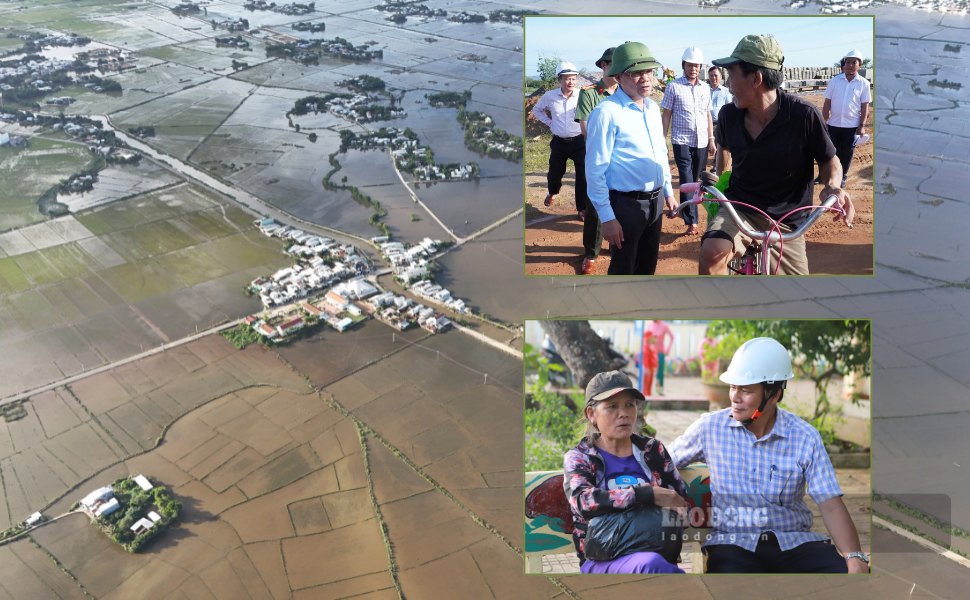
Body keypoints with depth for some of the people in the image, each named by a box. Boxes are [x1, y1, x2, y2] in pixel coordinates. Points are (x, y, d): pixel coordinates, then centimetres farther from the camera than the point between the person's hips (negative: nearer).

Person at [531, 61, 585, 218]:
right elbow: (537, 110, 15)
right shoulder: (550, 96, -3)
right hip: (559, 142, 2)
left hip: (579, 141, -2)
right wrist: (549, 122, 5)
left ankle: (582, 209, 6)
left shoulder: (582, 96, -11)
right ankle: (553, 192, 50)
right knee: (555, 172, 16)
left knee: (583, 175, -6)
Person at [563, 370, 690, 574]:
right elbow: (582, 502, -14)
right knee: (651, 563, -36)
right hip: (602, 561, -3)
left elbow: (683, 498, 18)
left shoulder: (652, 450, 16)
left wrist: (676, 508, -6)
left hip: (654, 553, 3)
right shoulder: (578, 458, 6)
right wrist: (648, 495, -19)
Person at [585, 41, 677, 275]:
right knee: (623, 268, 5)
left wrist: (668, 191, 19)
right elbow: (596, 170, -17)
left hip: (655, 201, 7)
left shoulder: (653, 107, 8)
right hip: (626, 204, -7)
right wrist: (607, 217, -18)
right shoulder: (607, 112, -16)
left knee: (648, 264, 19)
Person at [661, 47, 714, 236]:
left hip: (701, 142, 5)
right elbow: (666, 115, -1)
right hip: (682, 141, -4)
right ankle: (692, 222, -14)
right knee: (687, 180, -11)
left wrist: (711, 139, 12)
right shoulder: (673, 87, -2)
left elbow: (708, 115, 16)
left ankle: (686, 207, 30)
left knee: (696, 180, 11)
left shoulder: (705, 89, 10)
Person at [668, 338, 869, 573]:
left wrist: (854, 556, -20)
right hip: (733, 542, -2)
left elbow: (830, 504, -5)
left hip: (794, 540, 2)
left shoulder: (805, 438, 0)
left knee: (845, 570, -25)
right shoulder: (710, 427, 1)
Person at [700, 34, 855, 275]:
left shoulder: (804, 116, -17)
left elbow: (829, 160, -2)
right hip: (739, 210, 0)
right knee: (712, 252, -33)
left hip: (786, 222, 0)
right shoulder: (728, 115, -7)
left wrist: (832, 186, -21)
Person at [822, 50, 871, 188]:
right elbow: (827, 103, 3)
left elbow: (865, 106, -1)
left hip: (852, 125, -1)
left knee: (846, 153, 7)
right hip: (833, 124, 1)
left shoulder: (863, 83, -2)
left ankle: (842, 176, 21)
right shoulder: (835, 80, 0)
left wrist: (862, 125, -6)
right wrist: (823, 122, 0)